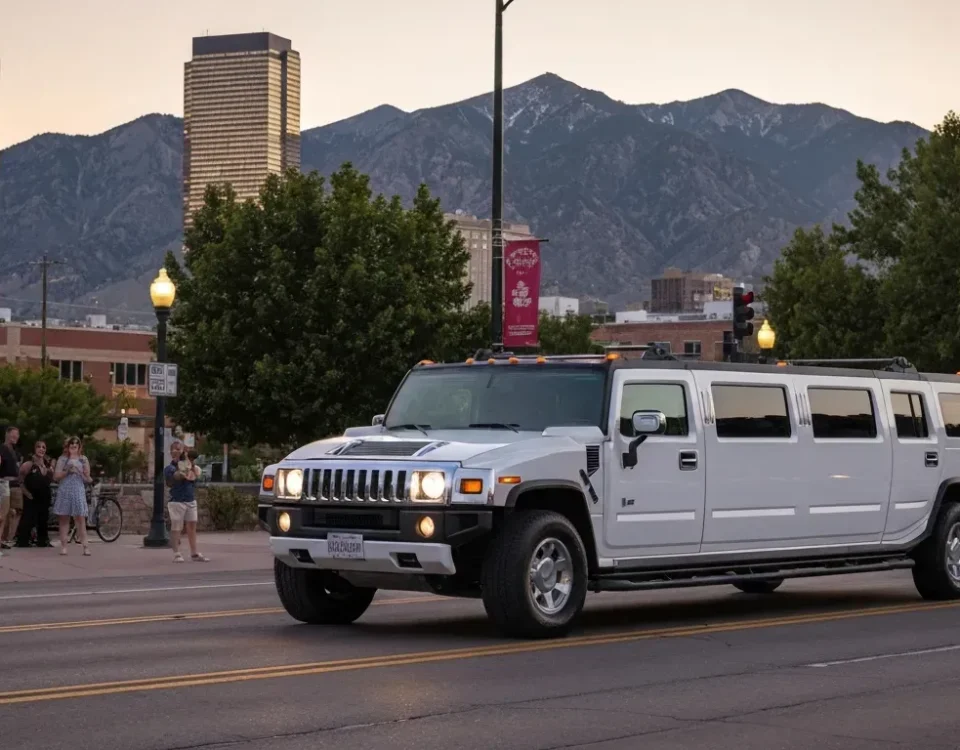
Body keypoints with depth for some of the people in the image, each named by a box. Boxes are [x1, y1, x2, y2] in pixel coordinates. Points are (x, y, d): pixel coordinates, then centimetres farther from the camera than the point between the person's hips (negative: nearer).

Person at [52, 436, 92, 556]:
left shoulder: (83, 460, 10)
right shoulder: (62, 459, 9)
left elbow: (87, 479, 9)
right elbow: (56, 477, 3)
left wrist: (81, 473, -11)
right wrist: (67, 471, -10)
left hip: (78, 491, -1)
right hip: (64, 491, 1)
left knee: (80, 518, -8)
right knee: (64, 518, 0)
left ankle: (85, 546, -12)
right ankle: (63, 546, 2)